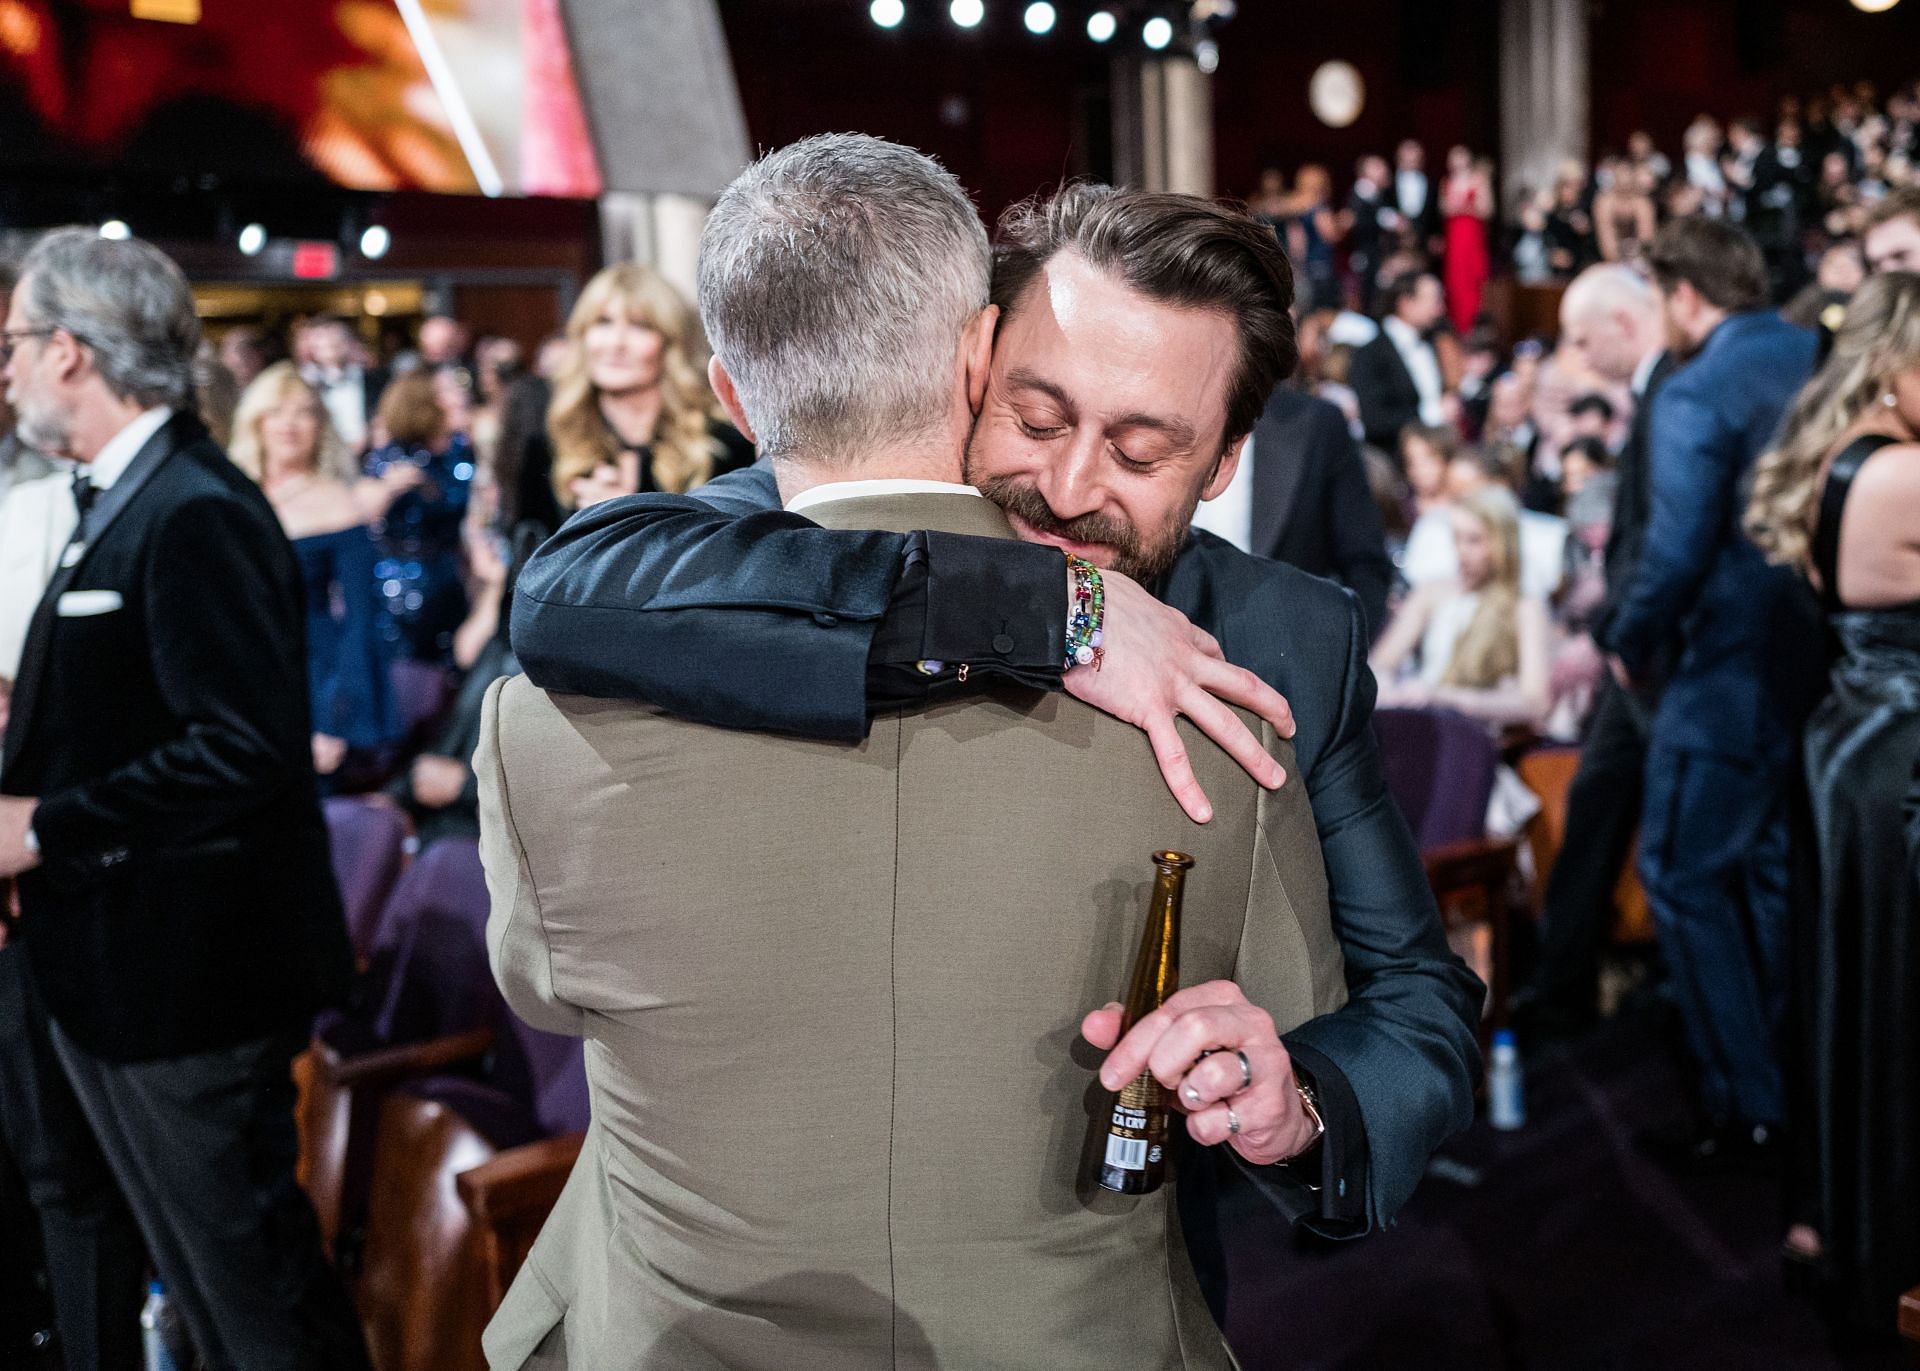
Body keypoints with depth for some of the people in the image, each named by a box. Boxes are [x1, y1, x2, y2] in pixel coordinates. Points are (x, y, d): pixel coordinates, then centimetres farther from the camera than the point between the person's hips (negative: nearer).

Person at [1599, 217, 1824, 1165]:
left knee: (1684, 874, 3)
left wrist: (1629, 643, -6)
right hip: (1826, 660, 8)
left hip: (1733, 670, -8)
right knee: (1776, 864, 19)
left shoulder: (1696, 393, -17)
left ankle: (1747, 1105, 6)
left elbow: (1677, 549, -21)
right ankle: (1794, 1075, 29)